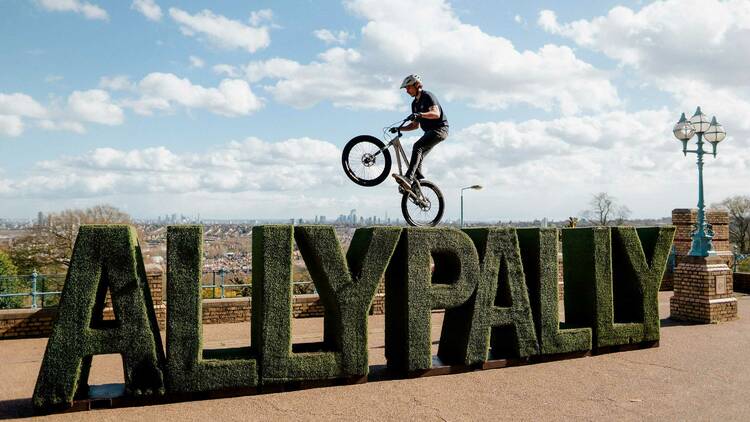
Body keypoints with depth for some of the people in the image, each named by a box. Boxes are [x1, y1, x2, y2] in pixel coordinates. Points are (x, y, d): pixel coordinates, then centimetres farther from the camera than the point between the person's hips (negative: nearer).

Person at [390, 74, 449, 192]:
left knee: (417, 147, -28)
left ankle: (408, 178, -40)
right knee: (418, 157, 3)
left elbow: (436, 114, -25)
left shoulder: (428, 96, -9)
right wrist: (399, 129, 9)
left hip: (440, 129, -10)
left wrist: (420, 114, -40)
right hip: (430, 131, 10)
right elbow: (415, 125, 20)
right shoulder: (415, 103, 17)